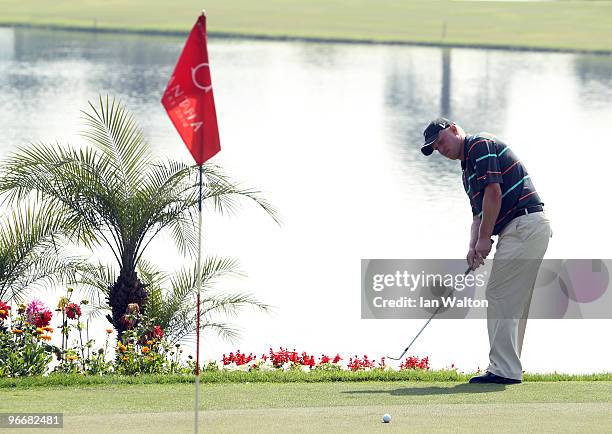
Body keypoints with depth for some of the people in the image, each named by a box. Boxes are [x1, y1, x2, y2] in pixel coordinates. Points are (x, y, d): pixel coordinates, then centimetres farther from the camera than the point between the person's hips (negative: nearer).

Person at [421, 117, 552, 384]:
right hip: (530, 229, 10)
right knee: (514, 301, 11)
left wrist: (484, 238, -12)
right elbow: (479, 213, 22)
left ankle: (504, 370, -12)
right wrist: (473, 247, 2)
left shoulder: (480, 145, -6)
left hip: (525, 224, -10)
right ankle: (509, 369, 13)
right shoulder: (468, 171, 24)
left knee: (500, 295, -10)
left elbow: (493, 192, -16)